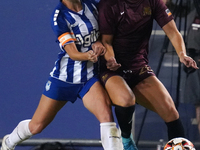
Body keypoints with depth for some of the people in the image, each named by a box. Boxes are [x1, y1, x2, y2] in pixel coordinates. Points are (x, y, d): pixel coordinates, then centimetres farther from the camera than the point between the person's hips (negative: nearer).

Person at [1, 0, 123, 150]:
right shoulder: (59, 16, -16)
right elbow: (73, 53, -22)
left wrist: (99, 43, -9)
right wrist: (88, 55, -44)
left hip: (90, 78, 3)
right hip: (64, 76, -3)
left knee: (106, 115, -26)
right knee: (36, 126, 9)